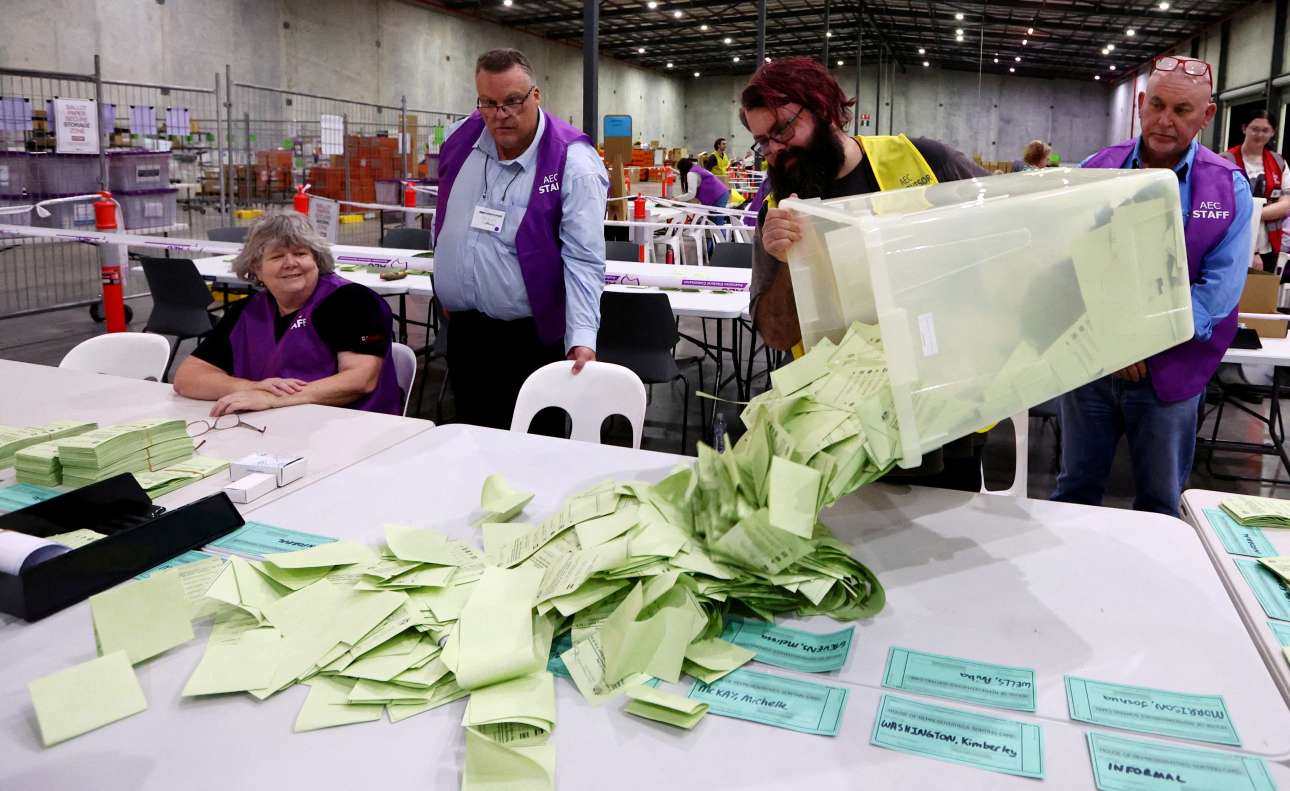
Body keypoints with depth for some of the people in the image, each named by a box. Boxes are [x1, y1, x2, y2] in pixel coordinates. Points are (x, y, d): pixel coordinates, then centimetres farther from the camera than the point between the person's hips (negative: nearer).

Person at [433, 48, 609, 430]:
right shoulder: (460, 138, 3)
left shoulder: (573, 165, -16)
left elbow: (583, 262, -21)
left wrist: (582, 340, -30)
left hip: (529, 340, -6)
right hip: (461, 331, 6)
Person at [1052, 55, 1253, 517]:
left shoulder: (1229, 189, -4)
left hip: (1170, 371, -1)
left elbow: (1218, 290, -10)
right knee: (1076, 491, 15)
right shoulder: (1095, 171, 0)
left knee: (1160, 506, 14)